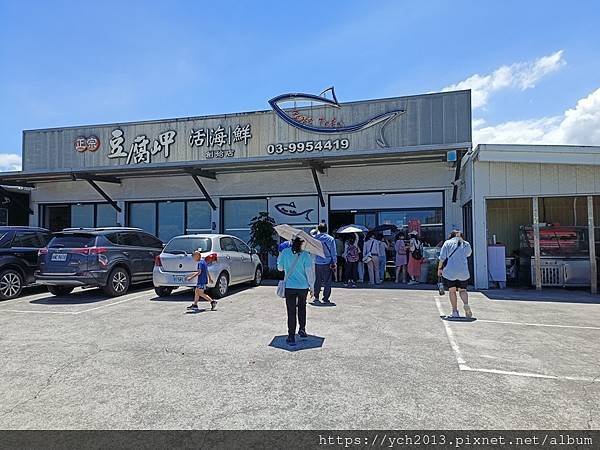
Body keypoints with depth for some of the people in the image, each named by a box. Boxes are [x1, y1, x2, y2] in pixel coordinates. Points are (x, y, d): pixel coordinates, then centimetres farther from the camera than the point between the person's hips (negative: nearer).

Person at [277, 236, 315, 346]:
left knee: (291, 312, 3)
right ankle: (302, 329, 31)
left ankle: (291, 337, 4)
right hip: (303, 287, 0)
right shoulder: (305, 255, -9)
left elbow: (280, 268, 6)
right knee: (302, 307, 25)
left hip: (289, 287, 0)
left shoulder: (285, 252, -5)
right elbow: (309, 272, -8)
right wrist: (312, 287, 2)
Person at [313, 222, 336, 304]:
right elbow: (334, 252, 0)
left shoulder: (314, 238, -1)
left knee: (317, 280, 14)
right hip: (327, 263, -2)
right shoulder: (330, 239, -4)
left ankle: (316, 296, 16)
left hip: (317, 263, 2)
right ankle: (326, 298, 5)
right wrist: (334, 263, 7)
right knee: (327, 281, 5)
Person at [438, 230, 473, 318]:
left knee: (452, 291, 8)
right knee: (462, 290, 13)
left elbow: (442, 257, -1)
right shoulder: (466, 244, 8)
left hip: (450, 271, -2)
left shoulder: (447, 243, 2)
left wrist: (439, 268, 10)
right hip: (463, 272, 2)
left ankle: (455, 311, 7)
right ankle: (466, 304, -14)